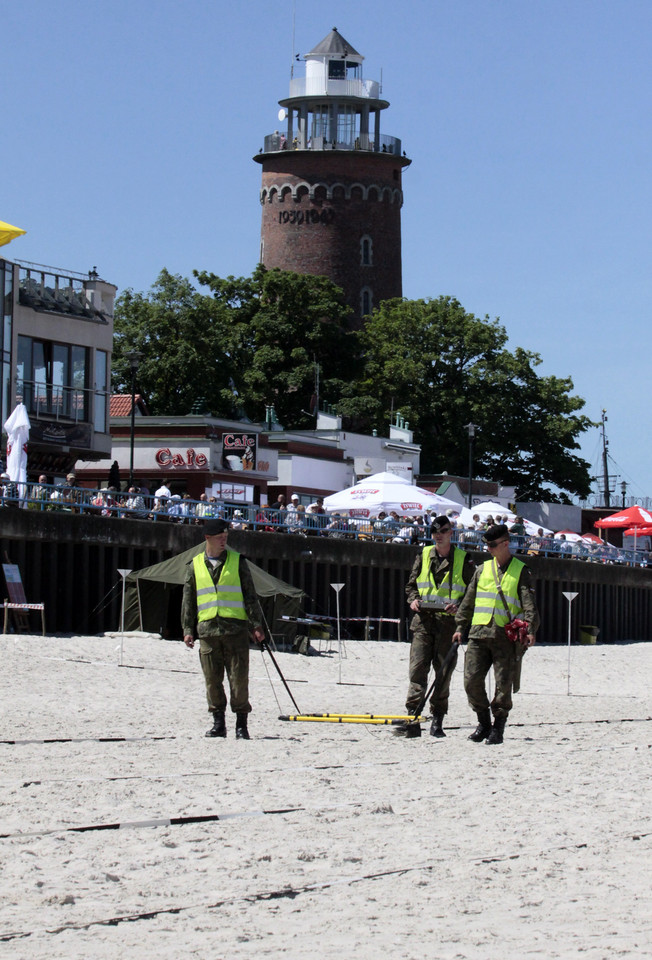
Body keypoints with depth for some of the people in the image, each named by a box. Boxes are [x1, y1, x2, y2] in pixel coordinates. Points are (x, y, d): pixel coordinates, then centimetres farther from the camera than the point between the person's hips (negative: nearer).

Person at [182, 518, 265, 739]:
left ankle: (241, 723, 2)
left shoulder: (237, 562, 8)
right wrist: (188, 630, 7)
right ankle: (218, 723, 12)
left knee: (239, 678, -5)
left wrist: (256, 625, 2)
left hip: (236, 629, -2)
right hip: (207, 630, 2)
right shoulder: (195, 565, 12)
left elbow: (250, 596, 8)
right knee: (212, 680, 3)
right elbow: (188, 601, 15)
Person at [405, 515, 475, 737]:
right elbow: (411, 584, 19)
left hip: (449, 622, -1)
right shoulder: (423, 556, 11)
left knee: (444, 672, 1)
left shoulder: (463, 560, 5)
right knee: (418, 667, -9)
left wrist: (459, 605, -10)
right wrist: (413, 600, -1)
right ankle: (412, 714, -10)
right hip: (424, 620, 1)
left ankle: (437, 720, 6)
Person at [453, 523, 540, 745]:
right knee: (472, 679, -5)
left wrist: (530, 629, -16)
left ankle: (498, 727, 10)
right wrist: (460, 627, 14)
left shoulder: (520, 571, 5)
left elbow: (529, 604, -3)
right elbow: (468, 601, 21)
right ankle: (483, 723, 10)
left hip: (506, 637, -3)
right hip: (479, 633, 3)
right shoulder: (483, 569, 16)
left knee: (504, 685, -3)